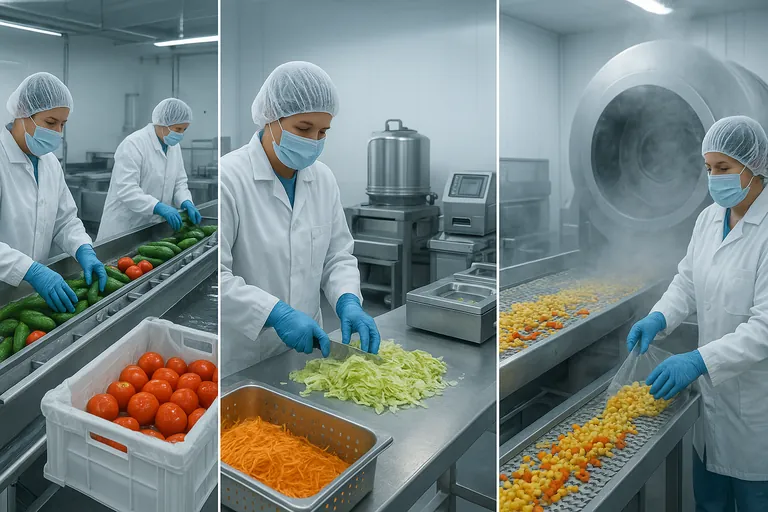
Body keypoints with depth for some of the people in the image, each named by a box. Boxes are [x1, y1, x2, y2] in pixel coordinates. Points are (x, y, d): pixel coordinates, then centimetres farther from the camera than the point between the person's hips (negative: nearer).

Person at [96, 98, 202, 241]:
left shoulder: (174, 146, 5)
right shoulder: (133, 144, -18)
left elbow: (179, 182, 10)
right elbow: (126, 189, -25)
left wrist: (186, 203, -10)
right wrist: (159, 207, -36)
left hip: (151, 226, 7)